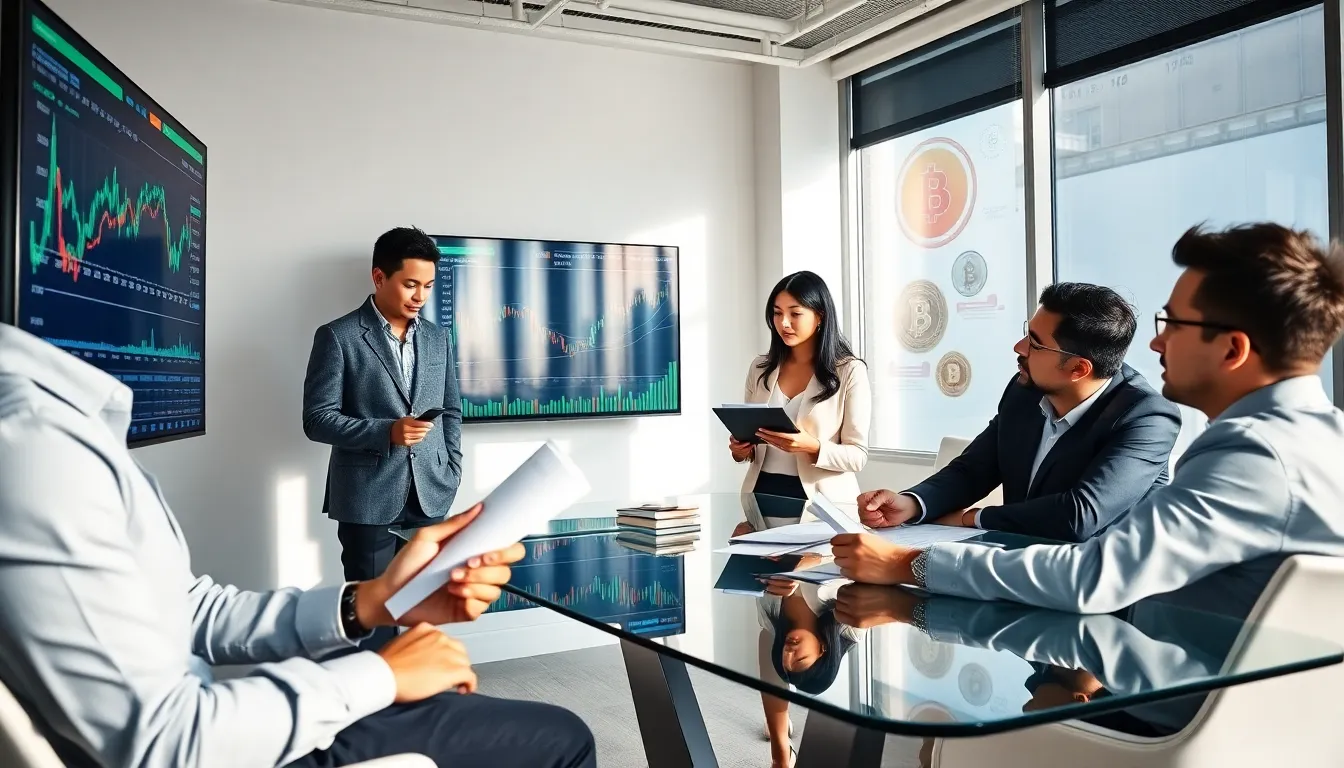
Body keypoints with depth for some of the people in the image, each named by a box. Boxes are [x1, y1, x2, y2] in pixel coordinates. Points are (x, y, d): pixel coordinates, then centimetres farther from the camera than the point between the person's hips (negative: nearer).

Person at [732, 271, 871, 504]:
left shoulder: (850, 371, -4)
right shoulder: (760, 368, 8)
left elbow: (858, 456, -5)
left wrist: (812, 447, -21)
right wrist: (743, 450, -2)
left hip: (819, 497, -3)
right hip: (763, 491, 3)